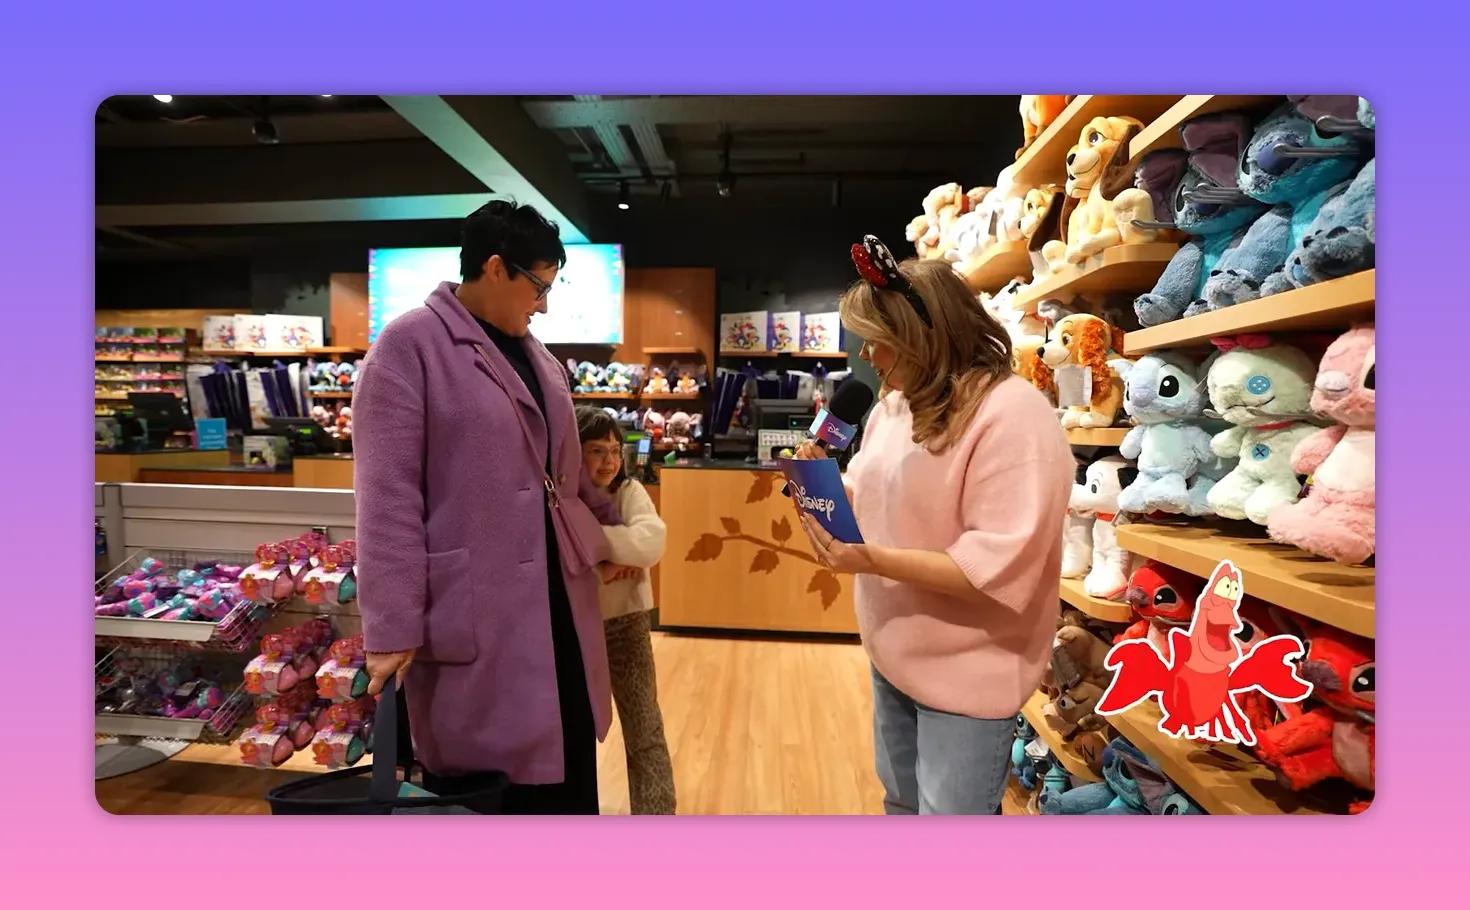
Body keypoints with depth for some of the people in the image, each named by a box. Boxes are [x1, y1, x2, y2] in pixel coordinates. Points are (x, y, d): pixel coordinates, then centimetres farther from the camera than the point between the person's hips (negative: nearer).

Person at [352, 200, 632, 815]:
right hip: (472, 610, -6)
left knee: (566, 763, 17)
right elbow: (387, 496, -13)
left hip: (555, 596, 7)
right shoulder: (409, 345, -9)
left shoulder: (534, 354, 14)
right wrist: (393, 627, -14)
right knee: (482, 775, 9)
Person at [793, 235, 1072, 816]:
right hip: (894, 653, 8)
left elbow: (1002, 570, -29)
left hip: (966, 674, -8)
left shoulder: (1013, 414, -24)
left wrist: (874, 560, -33)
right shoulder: (895, 404, 3)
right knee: (901, 802, 27)